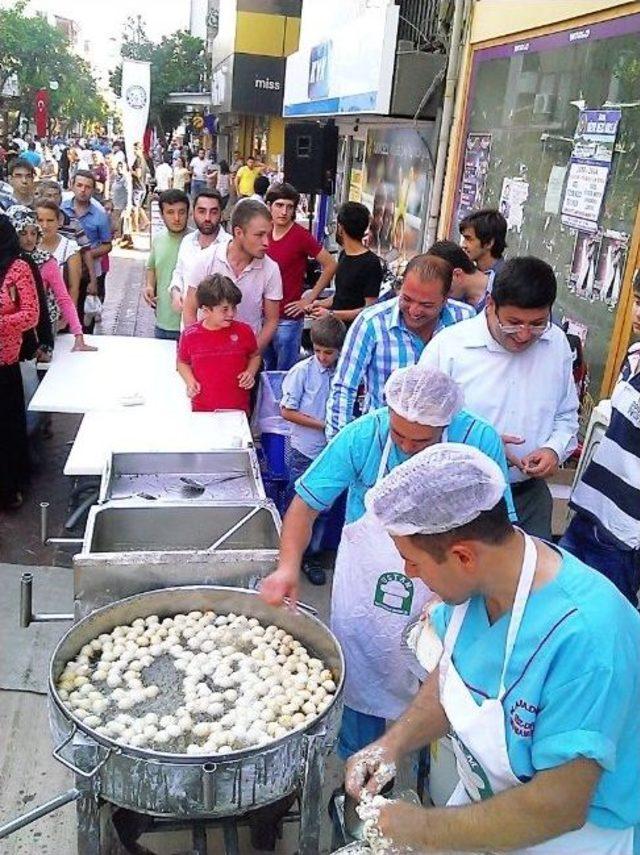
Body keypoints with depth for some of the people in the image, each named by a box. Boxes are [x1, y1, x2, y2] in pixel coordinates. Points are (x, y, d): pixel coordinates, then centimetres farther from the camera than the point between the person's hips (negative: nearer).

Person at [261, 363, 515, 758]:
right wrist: (289, 565, -30)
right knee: (360, 686, 17)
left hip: (441, 597, 0)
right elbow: (306, 503, -14)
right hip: (364, 590, 0)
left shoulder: (480, 442, -20)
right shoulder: (362, 436, -19)